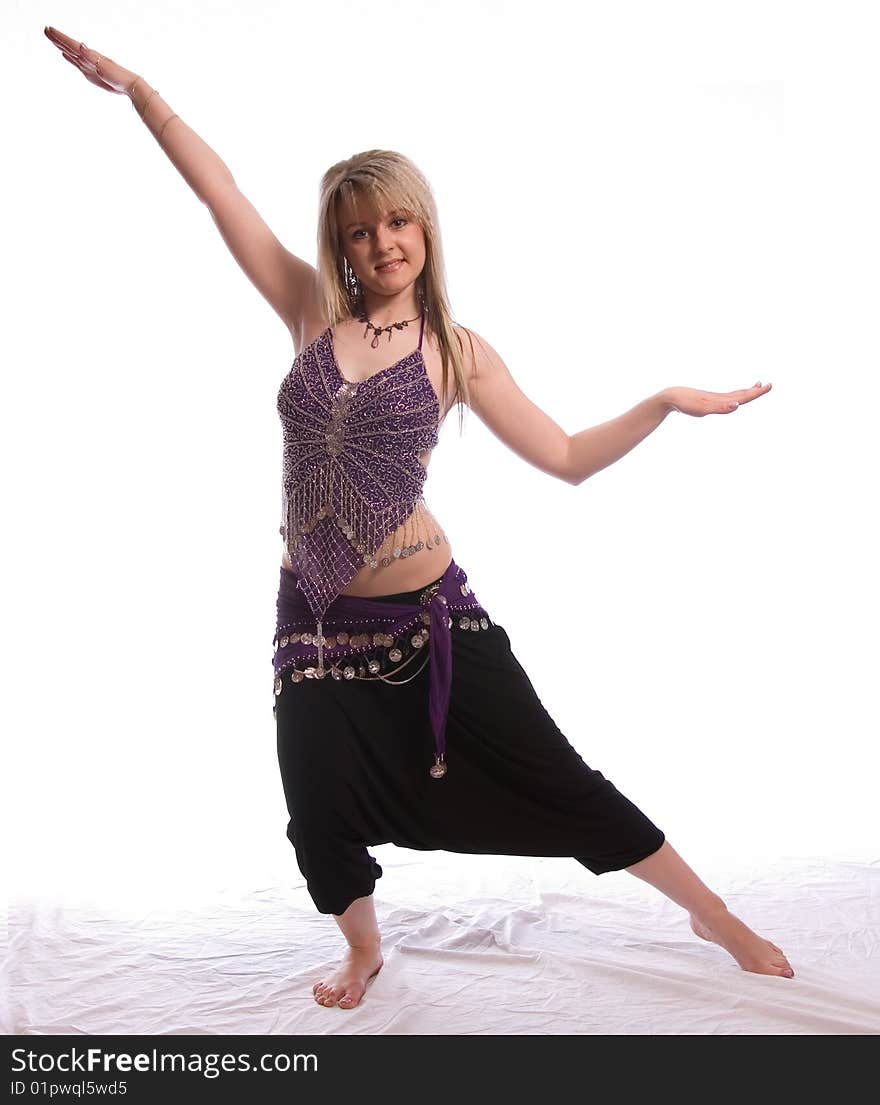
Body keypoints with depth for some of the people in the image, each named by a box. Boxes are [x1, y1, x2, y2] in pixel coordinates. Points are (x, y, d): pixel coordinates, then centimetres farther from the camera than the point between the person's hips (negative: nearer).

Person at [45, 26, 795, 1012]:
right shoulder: (313, 313, 2)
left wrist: (666, 402, -8)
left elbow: (567, 458, 0)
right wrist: (133, 86, 7)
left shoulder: (458, 351, -2)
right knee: (322, 811, 12)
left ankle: (713, 915, 22)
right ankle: (362, 951, 44)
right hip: (314, 614, 3)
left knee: (552, 779, 2)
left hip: (425, 612, -2)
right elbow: (220, 192, 4)